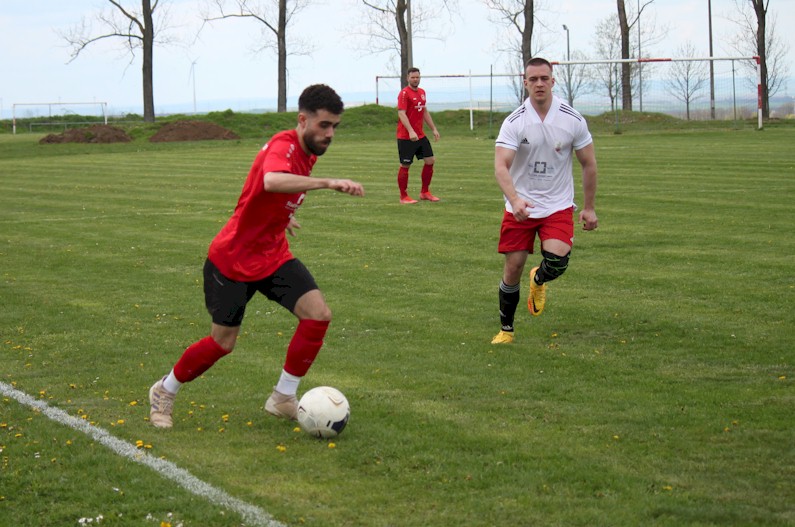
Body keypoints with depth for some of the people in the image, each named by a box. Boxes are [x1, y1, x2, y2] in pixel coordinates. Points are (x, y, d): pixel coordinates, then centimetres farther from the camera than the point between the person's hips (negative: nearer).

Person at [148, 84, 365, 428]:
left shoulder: (306, 152, 2)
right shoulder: (283, 146, -26)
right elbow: (272, 181, -50)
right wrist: (328, 183, -57)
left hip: (273, 255, 8)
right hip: (232, 260, -8)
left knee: (319, 315, -12)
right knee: (223, 343, 2)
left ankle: (283, 399, 2)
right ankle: (164, 393, 28)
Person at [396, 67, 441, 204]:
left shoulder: (422, 92, 13)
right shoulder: (404, 93, -12)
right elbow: (401, 113, -20)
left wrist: (434, 129, 20)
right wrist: (411, 132, -30)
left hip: (420, 135, 8)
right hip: (405, 137, -8)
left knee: (430, 160, 4)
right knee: (405, 166, -1)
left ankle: (424, 192, 15)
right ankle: (403, 197, 7)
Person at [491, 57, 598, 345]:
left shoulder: (573, 119, -5)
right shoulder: (514, 122, -9)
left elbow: (589, 164, 5)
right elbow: (501, 166, -19)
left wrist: (588, 208, 6)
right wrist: (515, 200, -36)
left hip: (558, 205, 0)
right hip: (520, 207, 0)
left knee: (557, 261, -22)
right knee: (513, 268, -1)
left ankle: (538, 281, 16)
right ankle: (506, 329, 20)